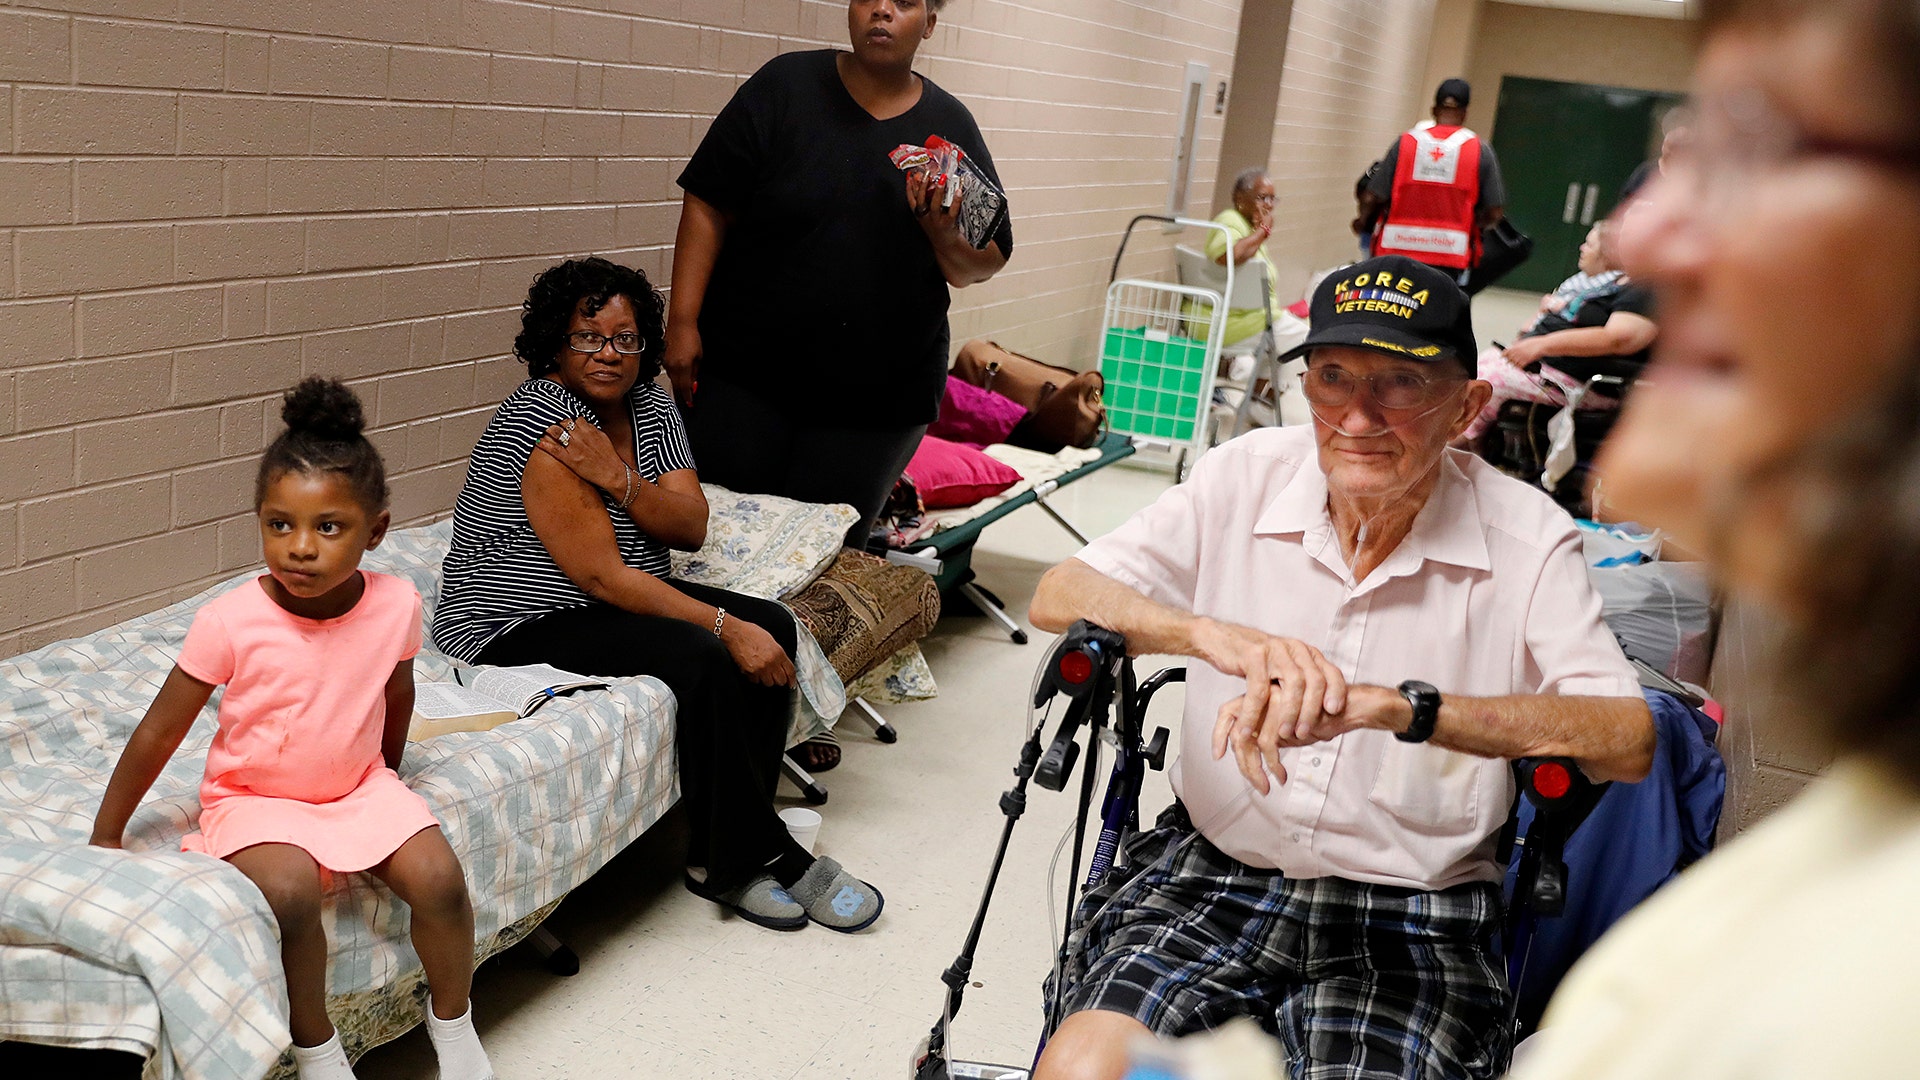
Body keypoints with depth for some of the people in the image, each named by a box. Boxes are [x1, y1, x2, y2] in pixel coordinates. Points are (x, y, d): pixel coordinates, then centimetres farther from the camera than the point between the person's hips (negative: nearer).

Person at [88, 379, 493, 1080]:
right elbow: (160, 732, -11)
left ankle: (453, 1024, 9)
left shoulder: (395, 606, -14)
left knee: (438, 878, -18)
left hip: (359, 785, 3)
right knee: (290, 889, -31)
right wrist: (105, 836, -3)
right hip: (254, 797, -3)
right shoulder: (230, 621, -22)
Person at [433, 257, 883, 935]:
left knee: (771, 626, -11)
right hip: (519, 626, -9)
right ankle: (770, 861, -13)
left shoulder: (649, 406, 6)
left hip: (622, 598, 9)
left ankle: (726, 853, -7)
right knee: (703, 659, -28)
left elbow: (690, 528, -4)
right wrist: (725, 627, -28)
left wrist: (619, 479, -24)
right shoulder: (541, 423, -20)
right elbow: (599, 575, -25)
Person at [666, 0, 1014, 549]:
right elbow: (709, 205, -4)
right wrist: (683, 322, -12)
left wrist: (945, 237, -15)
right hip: (744, 377, -1)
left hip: (879, 399, 1)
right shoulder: (786, 86, -1)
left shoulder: (951, 125, 5)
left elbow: (984, 266, 7)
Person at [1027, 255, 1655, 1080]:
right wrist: (1213, 633, -25)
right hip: (1215, 869, 1)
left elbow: (1629, 740, -20)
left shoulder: (1528, 538, -7)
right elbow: (1058, 599, -5)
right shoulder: (1248, 476, -1)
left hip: (1411, 911, -1)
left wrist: (1389, 704, -32)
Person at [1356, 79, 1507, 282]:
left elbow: (1372, 198, -2)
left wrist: (1363, 219, 19)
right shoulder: (1480, 151, -1)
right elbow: (1495, 211, -2)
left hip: (1399, 249, 1)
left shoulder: (1406, 143, 0)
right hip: (1450, 254, -1)